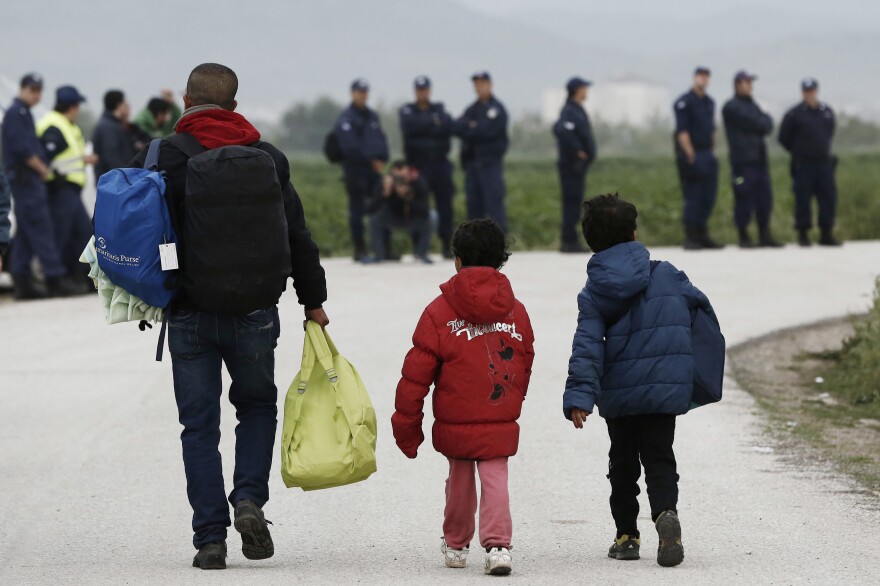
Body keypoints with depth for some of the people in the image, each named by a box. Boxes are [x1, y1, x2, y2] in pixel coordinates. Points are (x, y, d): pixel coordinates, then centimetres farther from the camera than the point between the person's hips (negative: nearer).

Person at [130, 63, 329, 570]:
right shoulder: (268, 158, 3)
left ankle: (211, 537, 1)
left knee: (200, 425, 6)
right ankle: (250, 499, 1)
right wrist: (314, 301, 17)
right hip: (254, 312, 1)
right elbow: (298, 237, 7)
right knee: (258, 406, 21)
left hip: (189, 314, -1)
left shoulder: (163, 158, -5)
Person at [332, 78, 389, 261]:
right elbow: (350, 145, -14)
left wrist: (381, 159, -4)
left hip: (374, 168, 7)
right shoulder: (346, 117, -4)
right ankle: (360, 250, 1)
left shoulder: (372, 116, 19)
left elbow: (381, 139, 15)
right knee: (357, 209, -4)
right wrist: (371, 160, -13)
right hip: (355, 168, -7)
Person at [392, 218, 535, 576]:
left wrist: (406, 425, 2)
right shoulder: (516, 311, 4)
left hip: (455, 423, -1)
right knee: (495, 480, 1)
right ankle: (498, 544, -18)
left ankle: (456, 546, 31)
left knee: (459, 479, 16)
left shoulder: (440, 312, -6)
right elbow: (525, 366, 13)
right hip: (501, 424, 1)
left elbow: (417, 373, -5)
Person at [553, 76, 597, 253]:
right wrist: (577, 150, -24)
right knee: (572, 202, -9)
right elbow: (561, 130, -32)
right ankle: (569, 241, -8)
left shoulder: (576, 110, 16)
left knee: (573, 204, 11)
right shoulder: (570, 111, -16)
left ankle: (569, 241, 14)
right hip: (573, 164, -10)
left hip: (577, 165, 10)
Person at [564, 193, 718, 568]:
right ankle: (665, 512, -26)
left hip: (618, 394, 0)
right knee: (659, 459, 3)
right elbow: (699, 303, 14)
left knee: (622, 463, 17)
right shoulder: (665, 275, -2)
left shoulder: (594, 294, -4)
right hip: (664, 391, 0)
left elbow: (587, 347, -13)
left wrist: (579, 396, -18)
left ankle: (626, 535, 17)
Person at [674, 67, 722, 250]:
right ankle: (690, 237, -2)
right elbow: (682, 132, -13)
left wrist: (712, 152, 16)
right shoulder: (684, 102, -9)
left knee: (708, 197, 7)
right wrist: (691, 157, -17)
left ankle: (702, 235, 14)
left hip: (708, 155, 7)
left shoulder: (709, 102, 15)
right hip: (692, 155, -7)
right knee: (693, 198, -6)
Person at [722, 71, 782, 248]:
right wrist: (765, 120, 4)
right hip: (743, 159, -8)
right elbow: (756, 124, -12)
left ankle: (764, 235, 14)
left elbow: (767, 126, 13)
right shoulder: (732, 107, -5)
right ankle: (744, 237, 0)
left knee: (764, 198, 7)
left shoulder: (752, 105, 22)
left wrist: (765, 122, -5)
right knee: (745, 199, -7)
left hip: (759, 158, 8)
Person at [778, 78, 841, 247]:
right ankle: (803, 235, 4)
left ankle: (826, 234, 7)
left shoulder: (827, 112, 9)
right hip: (803, 166, -4)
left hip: (824, 163, 4)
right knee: (802, 200, -4)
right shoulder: (794, 114, -4)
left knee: (829, 197, 0)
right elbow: (784, 138, 3)